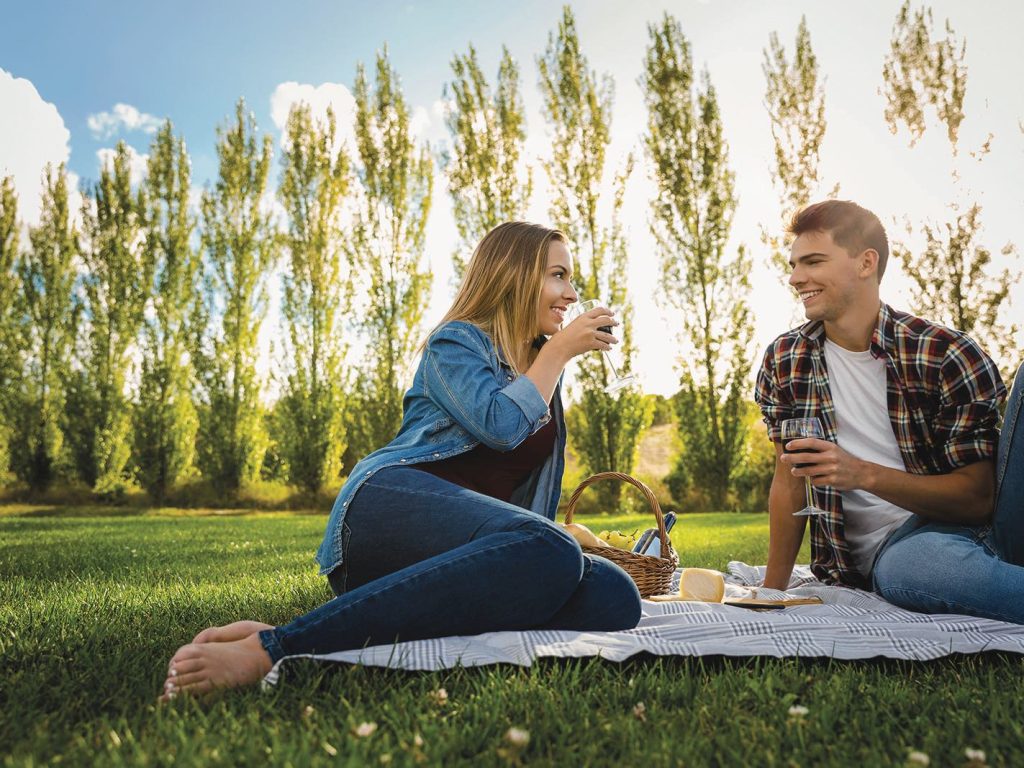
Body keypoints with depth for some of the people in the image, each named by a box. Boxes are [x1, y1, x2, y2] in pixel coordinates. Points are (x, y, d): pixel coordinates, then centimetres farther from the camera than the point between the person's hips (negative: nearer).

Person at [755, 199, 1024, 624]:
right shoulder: (783, 362, 6)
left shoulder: (948, 355, -5)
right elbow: (789, 481, 12)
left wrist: (863, 474, -23)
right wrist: (772, 592, 10)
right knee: (902, 568, -41)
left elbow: (979, 497, -7)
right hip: (892, 545, 0)